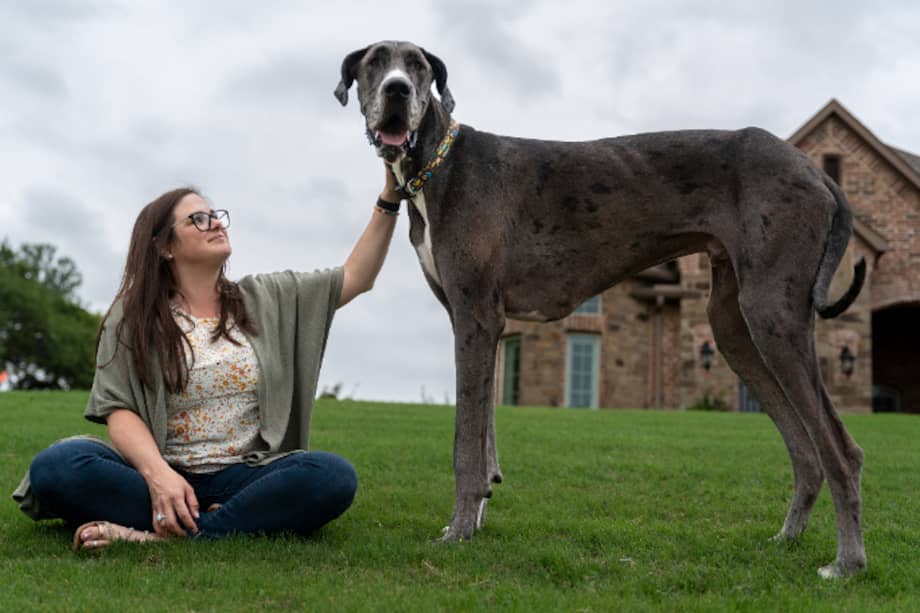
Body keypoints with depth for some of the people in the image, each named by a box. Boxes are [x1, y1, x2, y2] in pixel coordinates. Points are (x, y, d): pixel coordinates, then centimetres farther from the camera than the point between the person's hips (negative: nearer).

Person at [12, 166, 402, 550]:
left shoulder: (264, 300, 14)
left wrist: (389, 198, 2)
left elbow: (356, 277, 12)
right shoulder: (132, 319, 6)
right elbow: (119, 411, -4)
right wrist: (158, 473, -25)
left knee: (334, 476, -30)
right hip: (164, 476, -1)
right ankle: (250, 522, -31)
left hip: (245, 477, 2)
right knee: (57, 465, -30)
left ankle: (164, 535, -31)